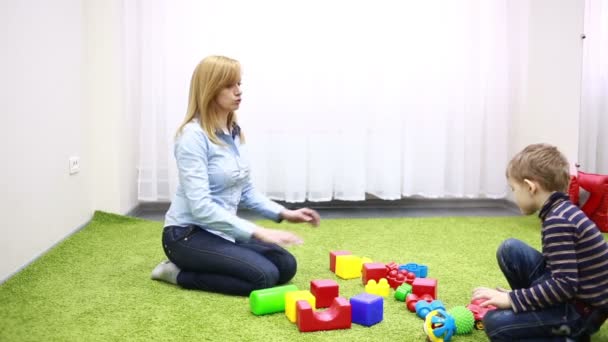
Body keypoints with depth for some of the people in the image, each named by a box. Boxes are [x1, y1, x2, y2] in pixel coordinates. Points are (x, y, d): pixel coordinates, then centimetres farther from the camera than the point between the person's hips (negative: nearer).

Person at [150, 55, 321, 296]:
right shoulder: (193, 135, -20)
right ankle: (180, 274, -3)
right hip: (188, 234, -8)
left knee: (286, 266, 0)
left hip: (223, 231, 9)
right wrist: (257, 232, -28)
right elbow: (200, 206, -28)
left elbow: (246, 191, 13)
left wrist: (284, 213, 0)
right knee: (264, 276, -21)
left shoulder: (235, 133, 7)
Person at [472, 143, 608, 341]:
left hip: (581, 310, -9)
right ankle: (532, 311, 13)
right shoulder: (563, 211, 6)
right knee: (509, 249, 6)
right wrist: (518, 296, 20)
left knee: (494, 323, -16)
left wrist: (512, 299, -25)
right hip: (570, 292, 9)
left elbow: (565, 285, -29)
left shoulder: (558, 221, -24)